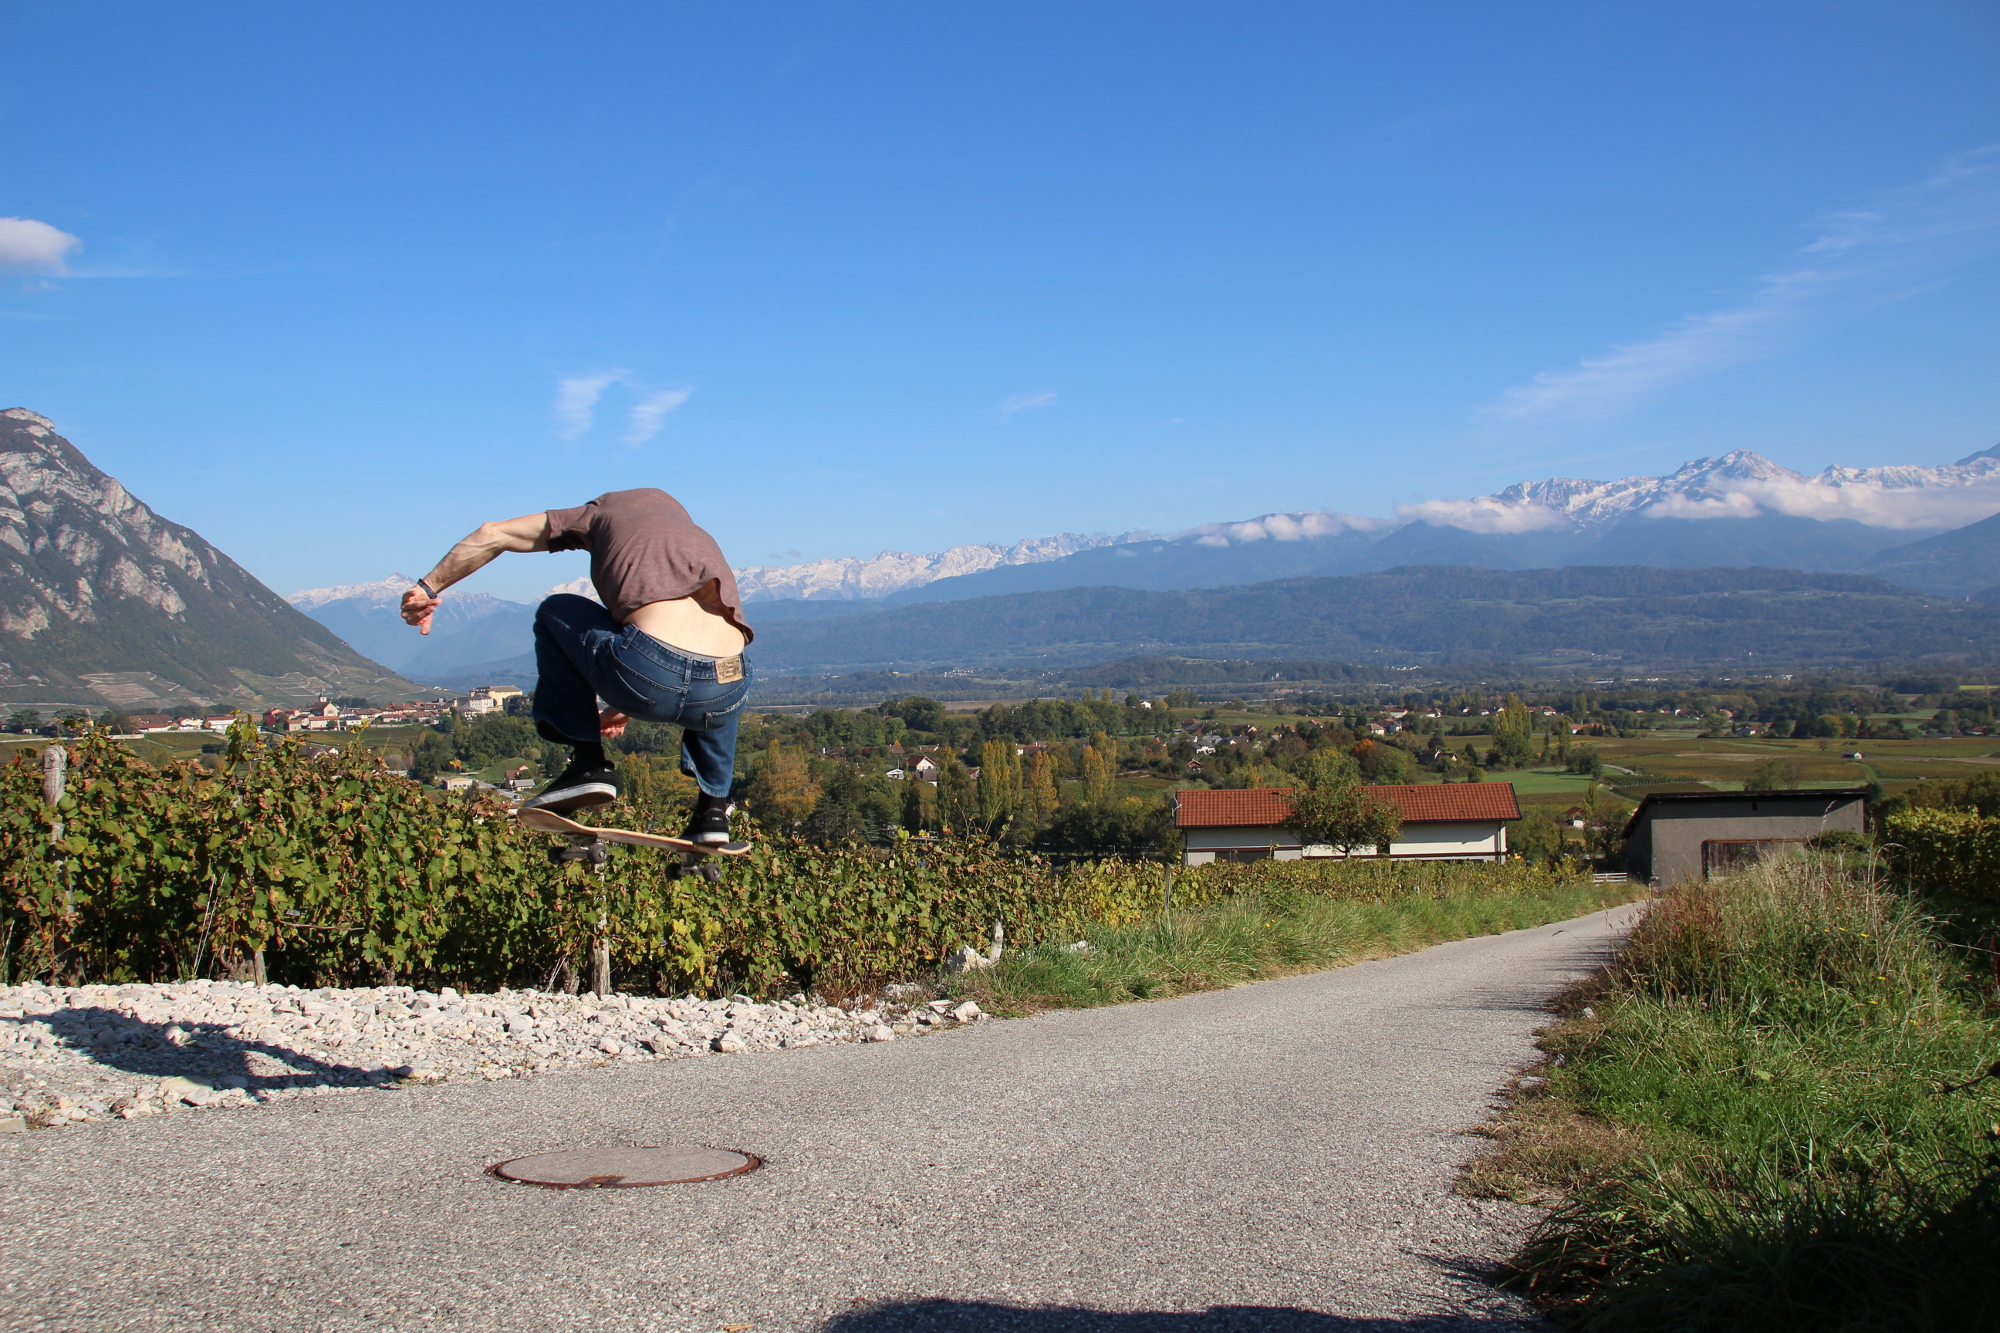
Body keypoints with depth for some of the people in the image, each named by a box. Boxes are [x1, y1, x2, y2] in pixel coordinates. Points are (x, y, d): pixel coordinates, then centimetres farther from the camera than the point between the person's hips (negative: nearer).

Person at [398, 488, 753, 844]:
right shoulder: (701, 539, 37)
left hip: (648, 675, -4)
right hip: (726, 698, 5)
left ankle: (589, 764, 19)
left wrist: (429, 586, 33)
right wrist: (629, 708, 57)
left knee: (554, 613, 25)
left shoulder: (606, 510, 24)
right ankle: (713, 804, 26)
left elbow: (492, 535, 22)